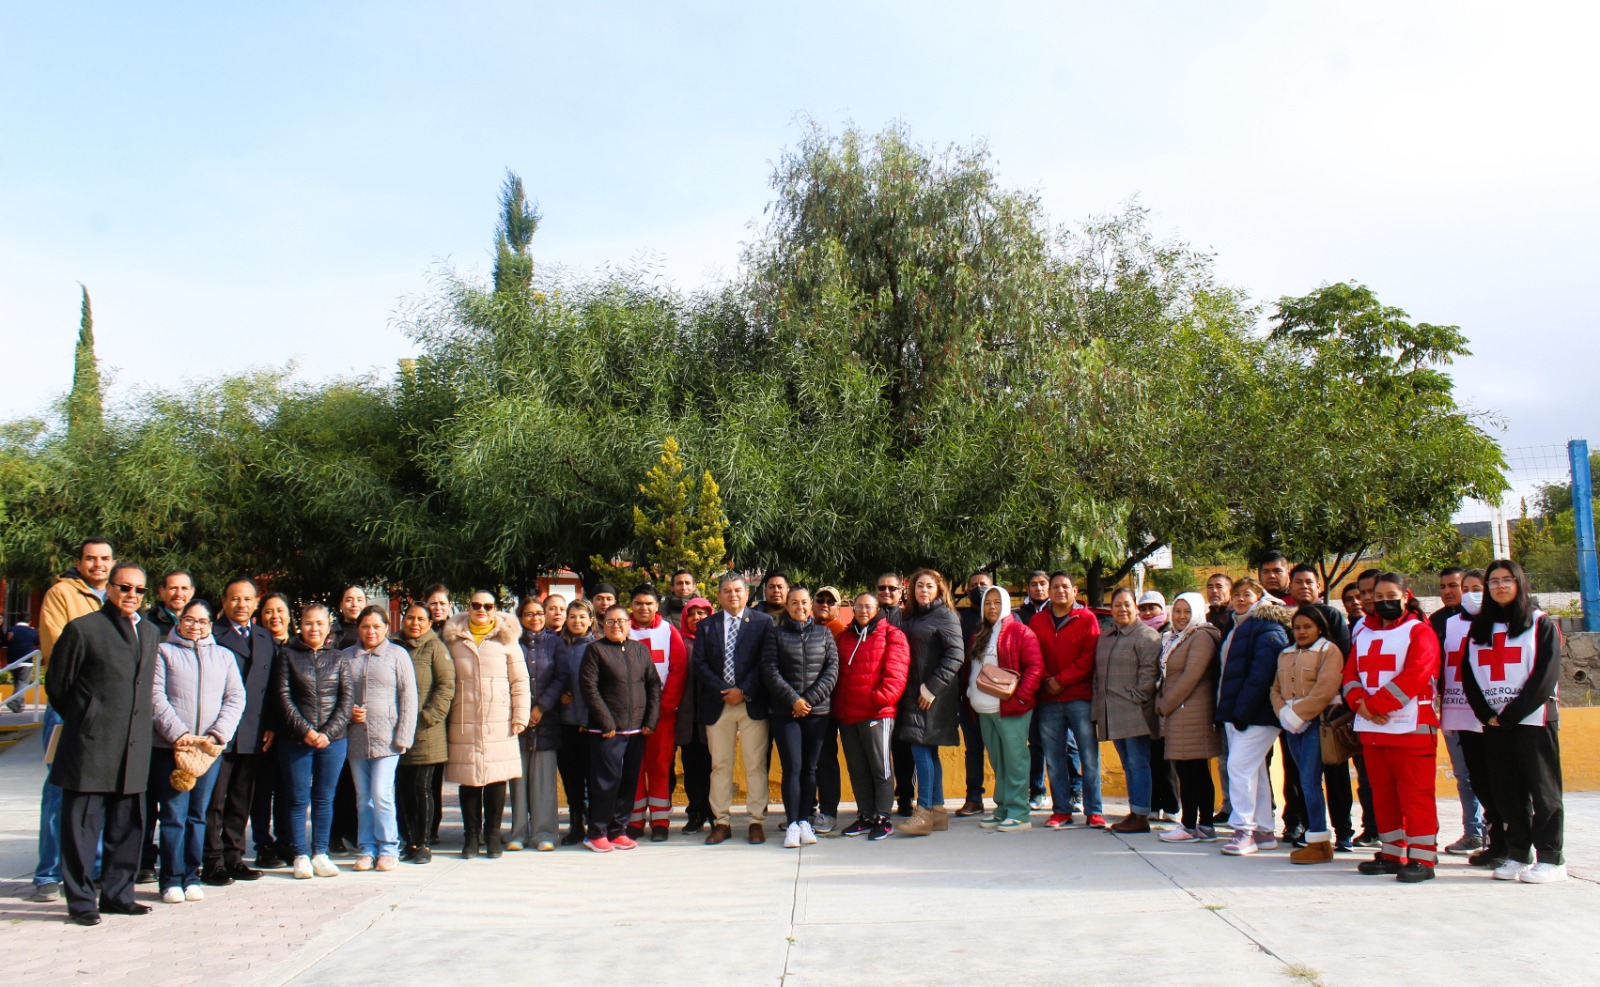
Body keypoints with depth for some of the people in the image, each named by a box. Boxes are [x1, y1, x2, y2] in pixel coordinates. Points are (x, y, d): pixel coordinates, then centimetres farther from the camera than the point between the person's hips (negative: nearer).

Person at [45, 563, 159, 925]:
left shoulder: (150, 632, 14)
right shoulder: (83, 629, -5)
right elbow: (56, 685, -1)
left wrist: (137, 727, 15)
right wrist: (81, 720, 7)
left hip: (133, 748, 6)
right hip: (90, 746, -6)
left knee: (127, 827, 11)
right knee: (82, 827, 2)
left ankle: (117, 894, 22)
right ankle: (81, 900, 12)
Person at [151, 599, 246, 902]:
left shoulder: (224, 656, 15)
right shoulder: (163, 652, 6)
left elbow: (235, 699, 7)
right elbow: (155, 697, -4)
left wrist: (217, 735, -7)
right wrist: (179, 734, -14)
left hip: (211, 748, 3)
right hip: (170, 746, -3)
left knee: (198, 814, 7)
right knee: (174, 814, -3)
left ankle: (191, 877, 13)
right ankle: (172, 879, 5)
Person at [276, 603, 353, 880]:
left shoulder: (337, 658, 8)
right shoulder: (288, 655, 4)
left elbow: (347, 698, 3)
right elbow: (282, 696, -3)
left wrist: (329, 732, -9)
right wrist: (305, 730, -11)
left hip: (333, 740, 1)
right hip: (296, 740, -1)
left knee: (324, 798, 7)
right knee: (298, 799, 3)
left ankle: (320, 854, 15)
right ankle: (301, 856, 11)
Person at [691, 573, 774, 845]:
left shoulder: (763, 622, 5)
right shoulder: (706, 625, 11)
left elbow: (766, 662, -2)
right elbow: (698, 663, 3)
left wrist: (744, 691, -12)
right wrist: (724, 690, -9)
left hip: (752, 703, -2)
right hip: (717, 705, 2)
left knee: (756, 765, 0)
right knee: (720, 765, 5)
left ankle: (756, 821, 6)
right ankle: (721, 822, 10)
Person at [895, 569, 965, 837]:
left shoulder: (945, 616, -6)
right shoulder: (911, 617, 17)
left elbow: (956, 655, -14)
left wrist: (932, 687, -18)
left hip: (935, 695, -8)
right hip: (914, 692, 8)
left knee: (921, 748, -11)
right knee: (928, 751, 10)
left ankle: (924, 812, -9)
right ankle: (938, 811, 16)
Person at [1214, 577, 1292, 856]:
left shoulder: (1268, 627, -9)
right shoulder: (1235, 628, 20)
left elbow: (1261, 673, -19)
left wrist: (1243, 708, -23)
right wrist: (1223, 710, 13)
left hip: (1256, 715, -9)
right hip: (1235, 714, 9)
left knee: (1240, 767, -13)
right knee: (1254, 770, 12)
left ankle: (1244, 831, -10)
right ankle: (1263, 830, 17)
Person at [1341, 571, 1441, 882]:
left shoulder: (1419, 631, -2)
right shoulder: (1364, 634, 17)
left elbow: (1414, 676, -15)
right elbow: (1350, 675, 10)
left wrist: (1373, 704, -16)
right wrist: (1360, 703, -10)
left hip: (1411, 728, -6)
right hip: (1371, 729, 6)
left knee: (1415, 795, -4)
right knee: (1382, 795, 11)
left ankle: (1422, 858, 1)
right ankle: (1392, 854, 21)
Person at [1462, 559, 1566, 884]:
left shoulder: (1541, 624, 1)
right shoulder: (1479, 627, 14)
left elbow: (1546, 674, -8)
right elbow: (1469, 675, 9)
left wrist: (1511, 714, -14)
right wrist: (1487, 714, -5)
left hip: (1533, 719, -4)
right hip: (1493, 723, 4)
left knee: (1542, 788, -3)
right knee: (1507, 791, 5)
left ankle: (1550, 858, 1)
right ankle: (1518, 854, 11)